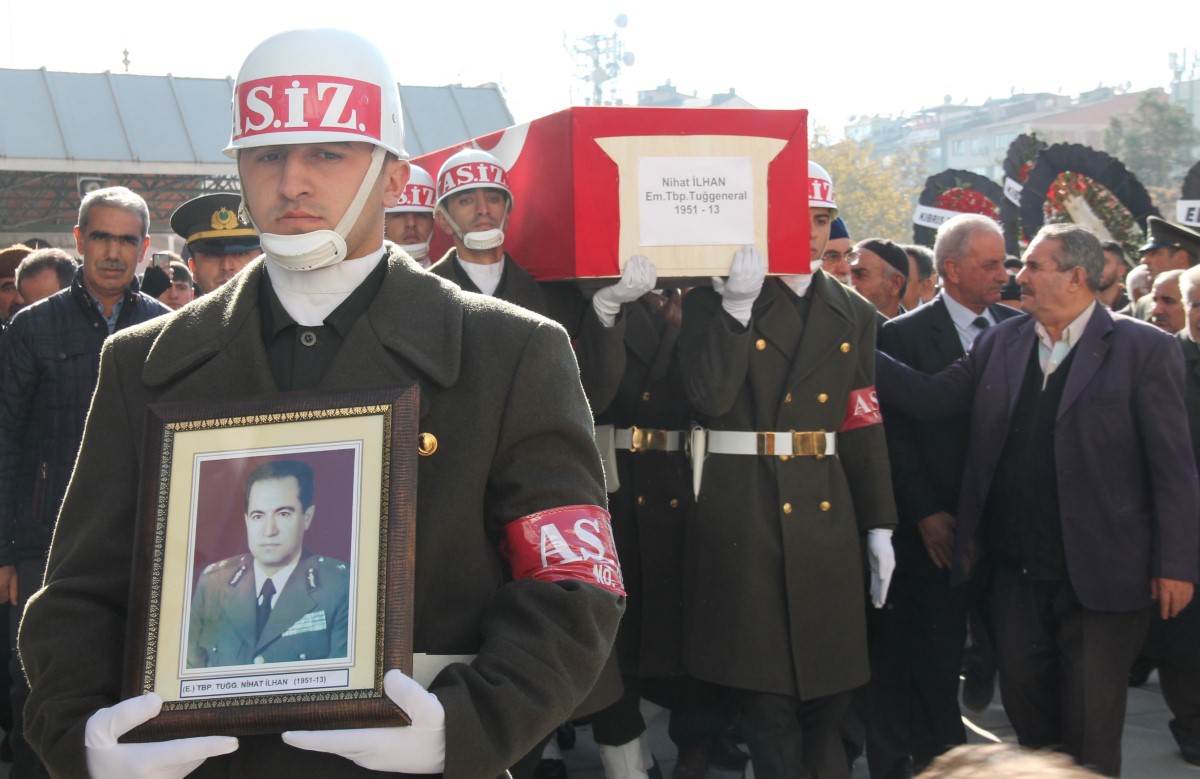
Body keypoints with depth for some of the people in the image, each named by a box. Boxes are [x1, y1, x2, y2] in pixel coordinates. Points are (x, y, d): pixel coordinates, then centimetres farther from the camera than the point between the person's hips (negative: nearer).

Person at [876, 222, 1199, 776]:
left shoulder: (1144, 350, -8)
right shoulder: (1000, 342, 7)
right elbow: (931, 398, 2)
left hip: (1100, 577, -4)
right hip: (1017, 570, 5)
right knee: (1026, 711, 14)